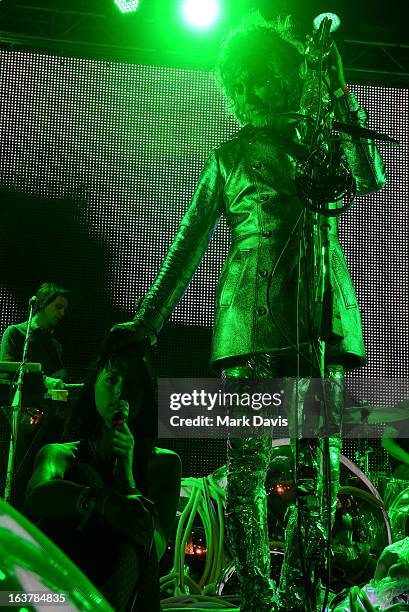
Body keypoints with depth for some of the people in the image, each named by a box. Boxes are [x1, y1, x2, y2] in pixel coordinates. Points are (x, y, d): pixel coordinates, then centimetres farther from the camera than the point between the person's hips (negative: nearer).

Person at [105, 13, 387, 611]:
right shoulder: (230, 154, 16)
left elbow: (372, 180, 1)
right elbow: (190, 240, 16)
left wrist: (343, 99, 2)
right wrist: (149, 317, 13)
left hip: (324, 312, 2)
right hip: (251, 313, -2)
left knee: (320, 457, -2)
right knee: (247, 460, -7)